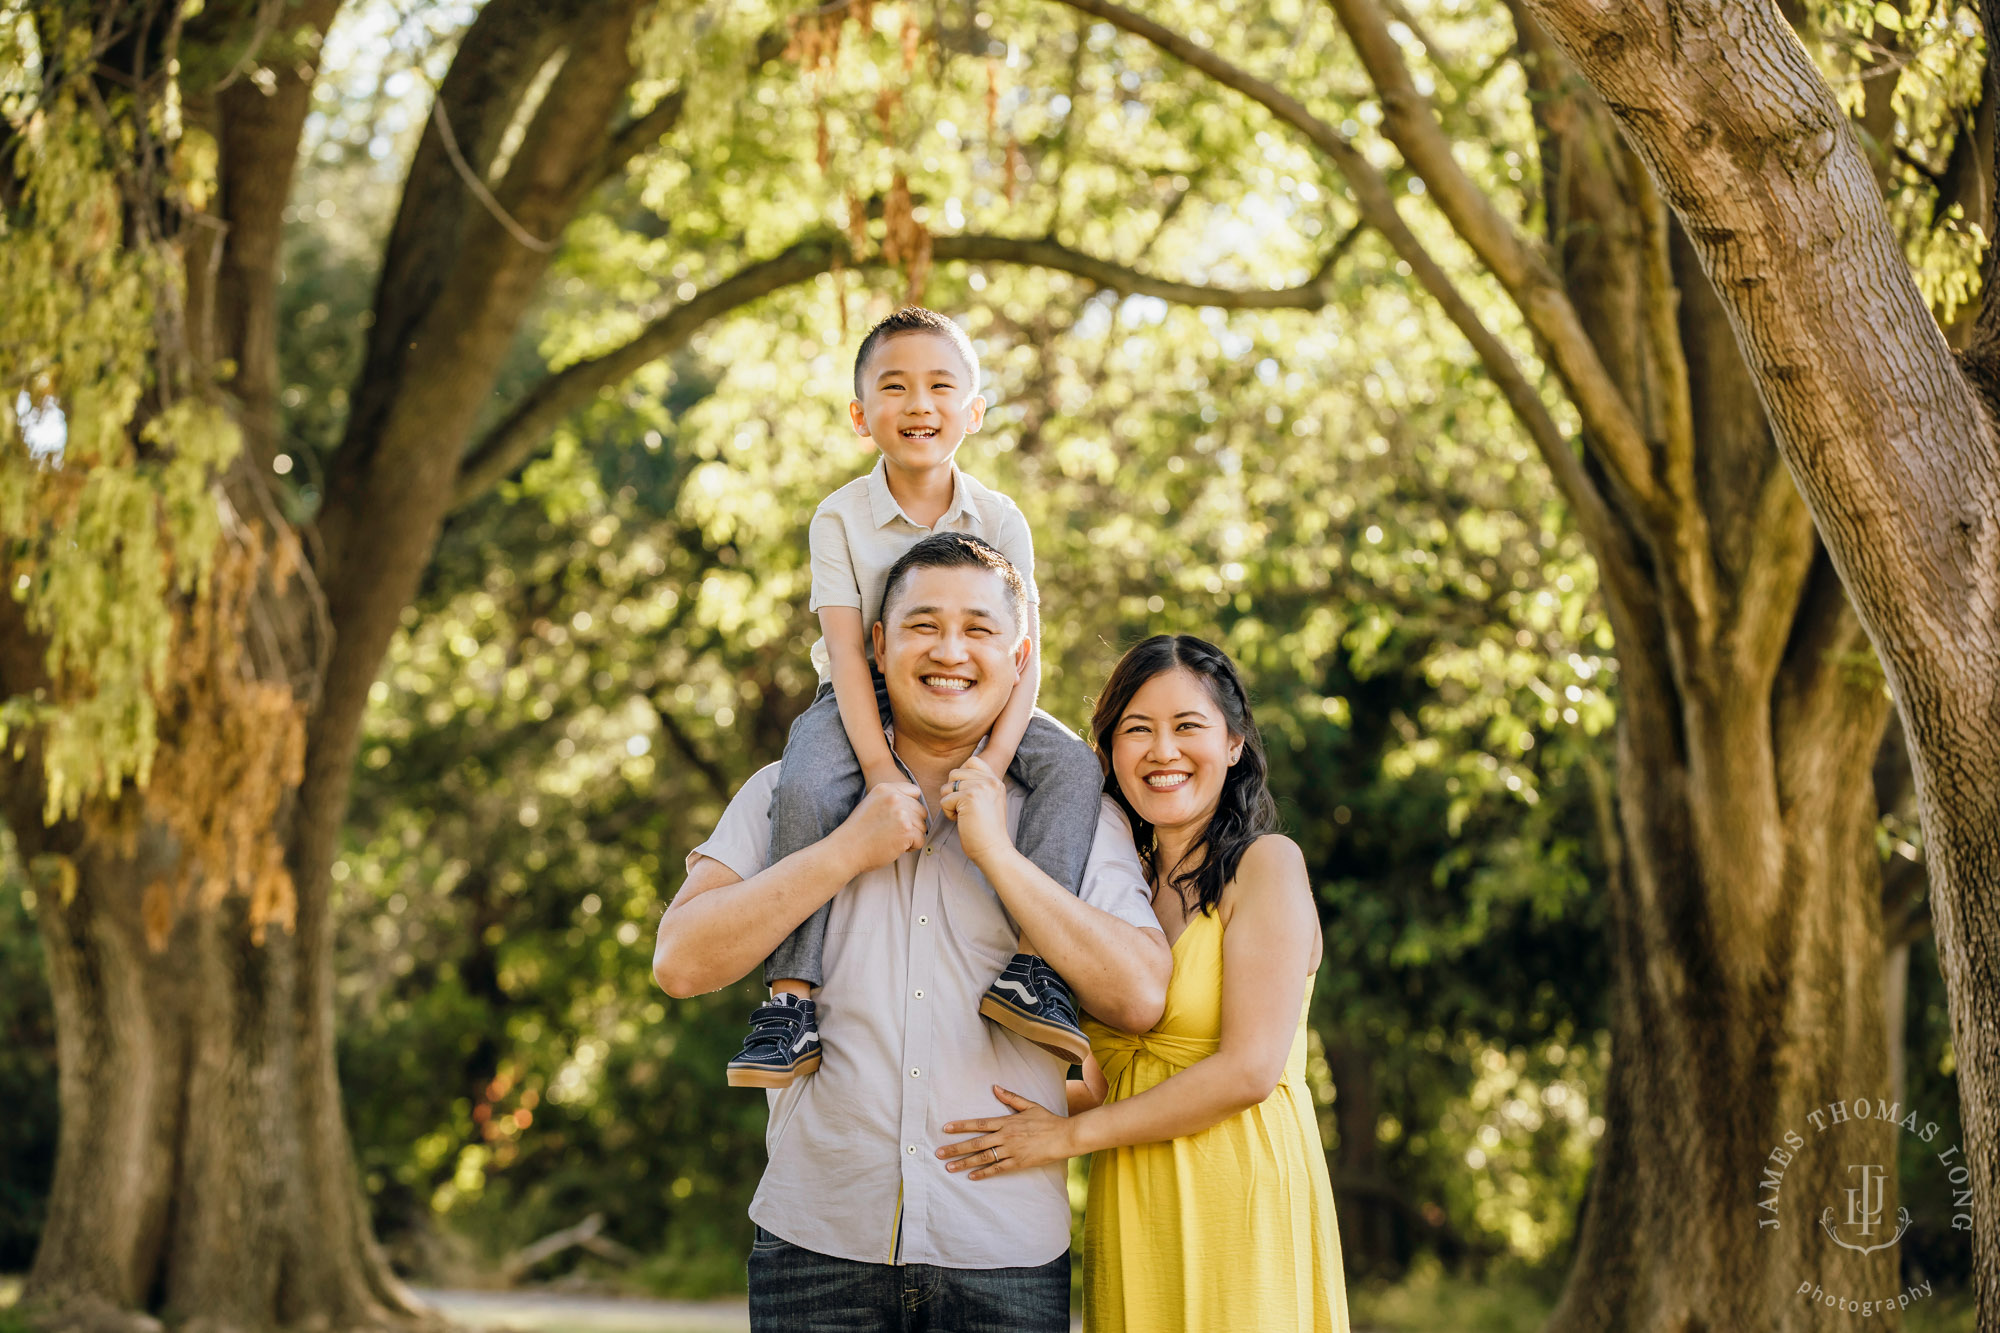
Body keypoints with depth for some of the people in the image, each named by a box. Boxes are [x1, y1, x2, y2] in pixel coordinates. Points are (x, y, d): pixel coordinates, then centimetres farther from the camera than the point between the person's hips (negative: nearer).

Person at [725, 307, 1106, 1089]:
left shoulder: (1000, 519, -4)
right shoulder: (841, 518, -9)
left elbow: (1024, 654, -10)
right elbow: (847, 649, -16)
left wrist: (992, 761, -27)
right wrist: (878, 765, -30)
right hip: (864, 699, -2)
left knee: (1073, 765, -24)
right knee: (805, 789, -33)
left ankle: (1030, 961, -29)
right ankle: (790, 995, -31)